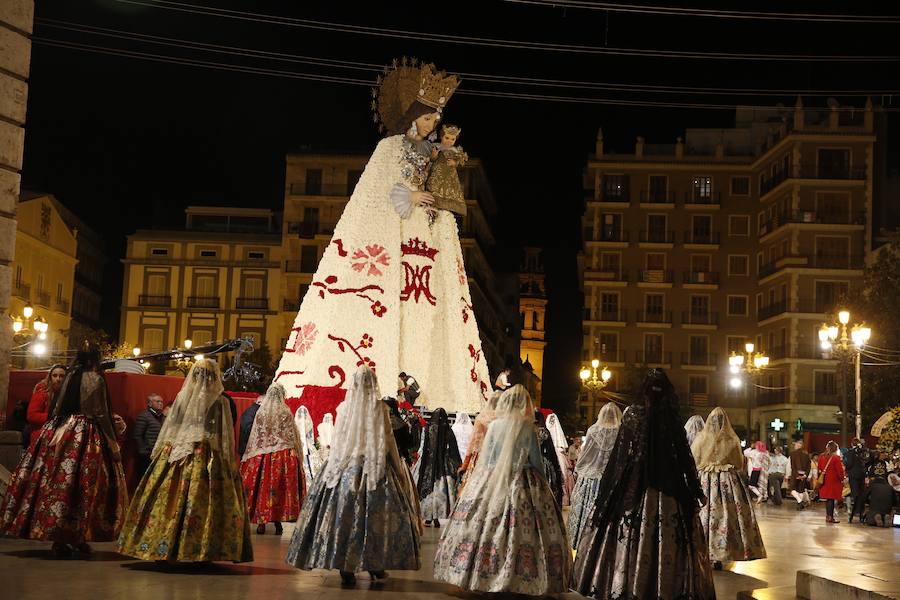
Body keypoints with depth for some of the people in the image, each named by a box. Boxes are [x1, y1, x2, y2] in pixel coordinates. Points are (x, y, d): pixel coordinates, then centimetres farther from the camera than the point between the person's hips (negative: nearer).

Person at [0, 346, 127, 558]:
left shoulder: (69, 376, 11)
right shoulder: (95, 380, -6)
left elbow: (58, 409, 13)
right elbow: (101, 414, -8)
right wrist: (113, 441, -1)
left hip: (61, 433, 6)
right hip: (87, 435, -6)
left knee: (58, 482, 5)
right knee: (82, 484, -2)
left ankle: (58, 538, 9)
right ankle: (78, 538, 0)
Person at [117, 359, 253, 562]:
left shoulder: (182, 397, 4)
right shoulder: (220, 402, -1)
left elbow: (168, 429, 8)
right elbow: (226, 437, -1)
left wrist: (160, 453, 14)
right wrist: (230, 462, 4)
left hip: (176, 455, 2)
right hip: (208, 457, -2)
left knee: (168, 499, 5)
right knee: (200, 502, -3)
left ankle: (161, 548, 7)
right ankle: (198, 550, -6)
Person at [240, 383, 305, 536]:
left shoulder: (260, 413, 0)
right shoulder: (286, 413, -6)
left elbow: (254, 437, 4)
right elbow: (292, 436, -3)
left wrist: (249, 456, 12)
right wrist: (297, 455, 6)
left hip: (262, 456, 2)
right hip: (282, 455, -2)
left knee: (262, 488, 7)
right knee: (279, 488, 3)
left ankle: (261, 522, 7)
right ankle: (278, 522, 3)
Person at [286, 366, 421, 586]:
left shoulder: (344, 407, 1)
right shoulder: (380, 408, -4)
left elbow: (337, 441, 5)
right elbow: (388, 441, -1)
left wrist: (335, 467, 14)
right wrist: (397, 468, 8)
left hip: (345, 466, 2)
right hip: (375, 467, -2)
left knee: (343, 513, 4)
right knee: (376, 515, 5)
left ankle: (346, 569, 2)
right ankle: (375, 567, 6)